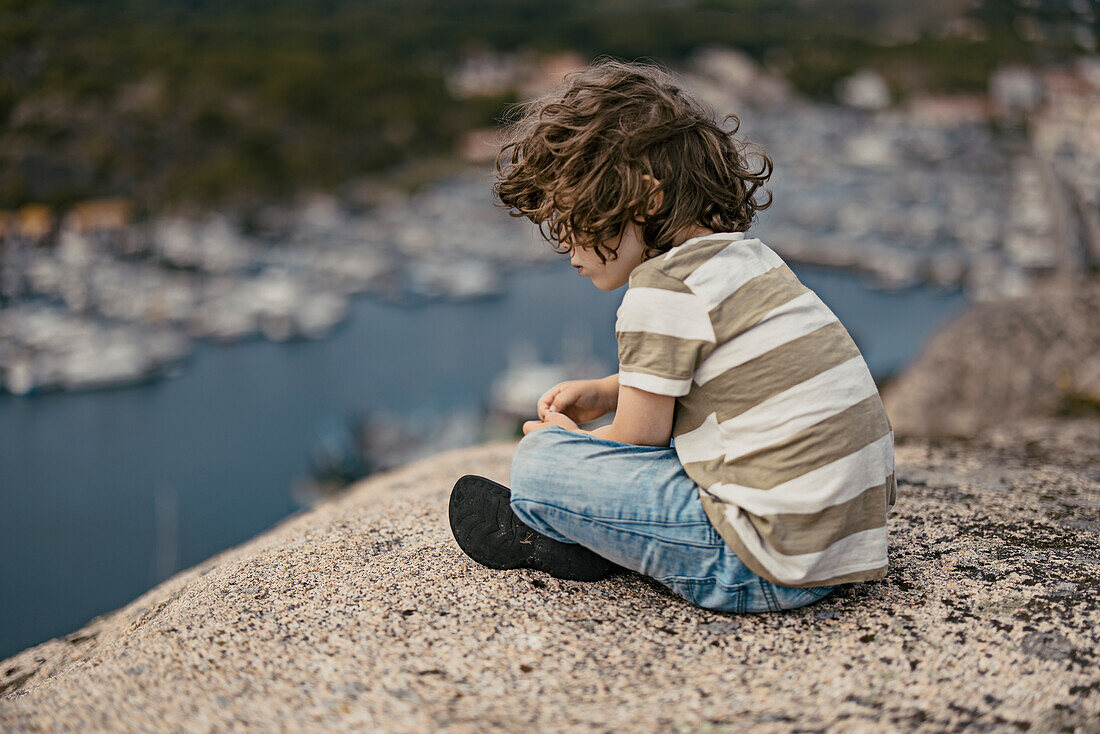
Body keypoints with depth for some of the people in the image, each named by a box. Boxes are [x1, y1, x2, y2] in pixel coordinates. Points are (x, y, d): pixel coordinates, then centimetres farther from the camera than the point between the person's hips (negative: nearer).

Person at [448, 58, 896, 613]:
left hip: (769, 570, -10)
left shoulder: (664, 289, -15)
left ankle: (566, 541, 22)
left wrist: (563, 442, 13)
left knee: (537, 463, -6)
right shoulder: (747, 256, 12)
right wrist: (607, 392, 21)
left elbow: (638, 439, -6)